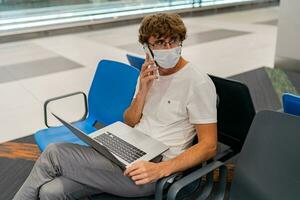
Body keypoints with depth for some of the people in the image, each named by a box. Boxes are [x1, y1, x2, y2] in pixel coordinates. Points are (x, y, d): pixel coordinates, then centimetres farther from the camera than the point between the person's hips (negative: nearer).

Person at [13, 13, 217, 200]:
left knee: (53, 154, -14)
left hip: (152, 167, -6)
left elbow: (209, 145, -12)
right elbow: (129, 123, 12)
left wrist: (160, 169, -24)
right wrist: (142, 92, -7)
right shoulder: (150, 74, 11)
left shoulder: (198, 83, -11)